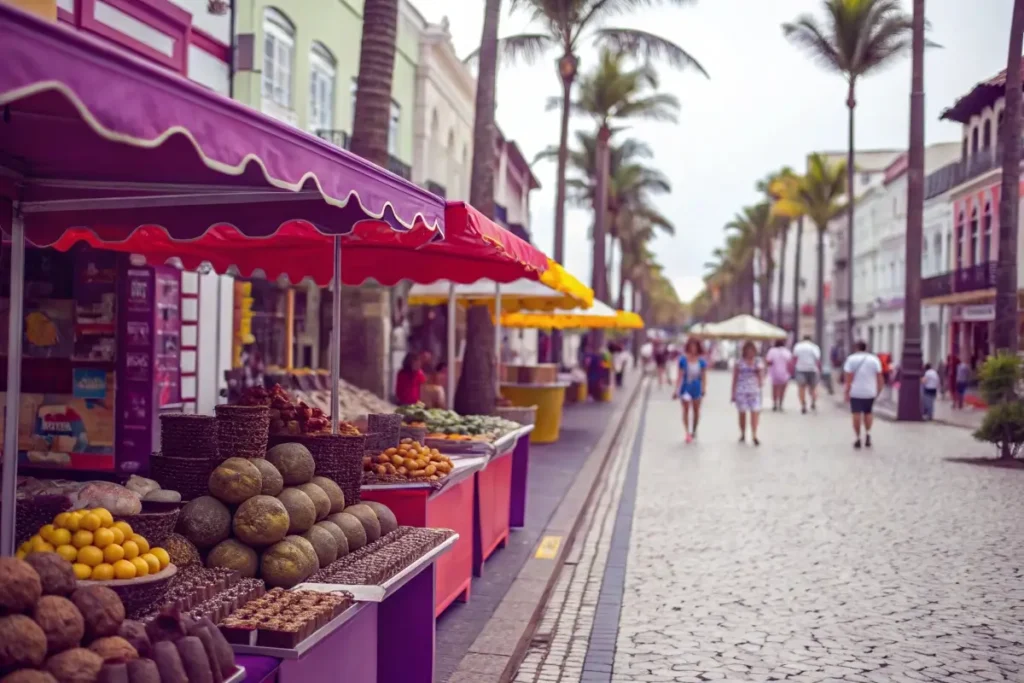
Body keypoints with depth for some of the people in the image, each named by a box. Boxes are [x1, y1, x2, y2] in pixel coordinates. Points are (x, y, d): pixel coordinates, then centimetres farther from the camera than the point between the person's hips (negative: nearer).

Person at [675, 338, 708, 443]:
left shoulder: (701, 361, -3)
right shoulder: (683, 360, -6)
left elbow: (704, 377, 2)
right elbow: (680, 376, -4)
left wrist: (703, 389, -4)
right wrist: (677, 389, -7)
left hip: (697, 388, 2)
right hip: (686, 388, -2)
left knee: (696, 410, 13)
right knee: (686, 409, -9)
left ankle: (694, 431, 29)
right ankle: (687, 433, -10)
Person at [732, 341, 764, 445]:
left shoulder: (758, 362, 8)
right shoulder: (739, 362, 1)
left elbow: (761, 377, 11)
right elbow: (735, 378, 4)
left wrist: (758, 371, -9)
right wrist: (733, 393, 2)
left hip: (754, 391, 1)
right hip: (741, 391, -1)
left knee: (755, 413, -9)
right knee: (742, 413, 4)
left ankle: (754, 436, -10)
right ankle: (742, 435, 18)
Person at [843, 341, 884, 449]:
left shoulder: (851, 359, -3)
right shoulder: (874, 359, 2)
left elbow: (849, 377, -9)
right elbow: (879, 376, -1)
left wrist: (847, 391, -8)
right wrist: (879, 389, 7)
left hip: (855, 392, -2)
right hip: (870, 392, 2)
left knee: (856, 414, 1)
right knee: (868, 413, 18)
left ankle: (858, 438, 0)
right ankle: (868, 434, 2)